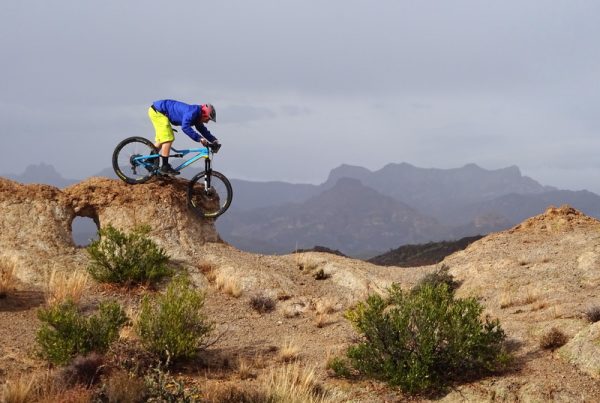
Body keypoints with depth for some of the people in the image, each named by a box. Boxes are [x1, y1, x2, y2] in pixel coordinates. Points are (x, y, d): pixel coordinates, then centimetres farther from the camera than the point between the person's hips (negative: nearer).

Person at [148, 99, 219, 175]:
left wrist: (213, 140, -2)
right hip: (157, 111, -10)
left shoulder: (197, 115, 3)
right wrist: (199, 138, -41)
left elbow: (203, 130, 12)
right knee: (168, 139, -14)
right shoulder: (192, 112, -27)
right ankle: (165, 167, -11)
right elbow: (185, 127, -40)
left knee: (161, 140, 20)